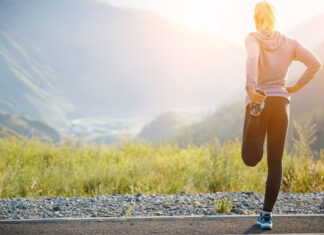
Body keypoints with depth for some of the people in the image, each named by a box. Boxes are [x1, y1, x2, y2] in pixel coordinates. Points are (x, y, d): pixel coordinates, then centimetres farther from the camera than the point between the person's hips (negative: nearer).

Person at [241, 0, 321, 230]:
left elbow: (253, 58, -24)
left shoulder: (253, 39, -2)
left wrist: (250, 87, -38)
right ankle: (267, 214, 4)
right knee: (275, 162, 8)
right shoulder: (289, 42, 7)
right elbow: (315, 63, -3)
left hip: (258, 100, -3)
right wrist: (296, 87, 6)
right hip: (281, 101, 3)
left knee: (251, 159, 6)